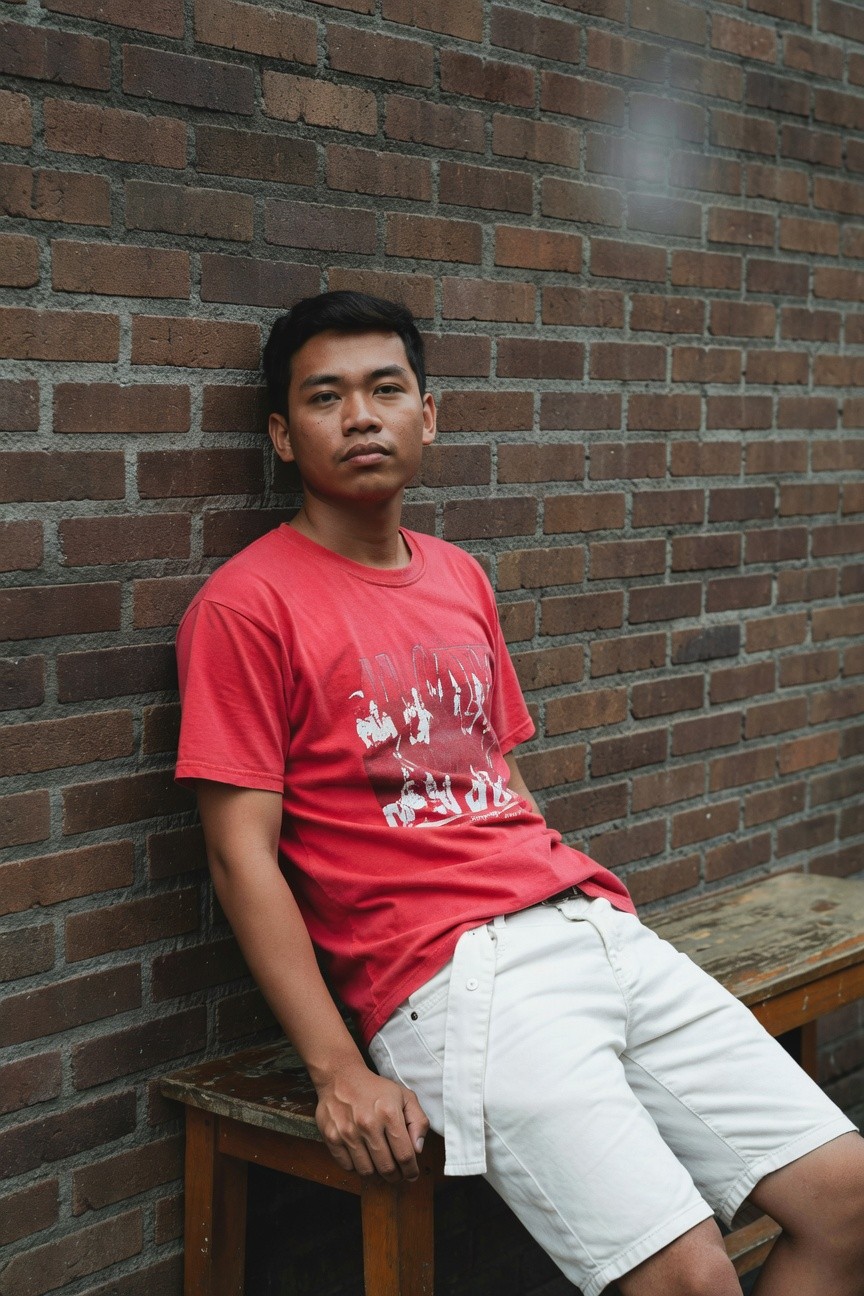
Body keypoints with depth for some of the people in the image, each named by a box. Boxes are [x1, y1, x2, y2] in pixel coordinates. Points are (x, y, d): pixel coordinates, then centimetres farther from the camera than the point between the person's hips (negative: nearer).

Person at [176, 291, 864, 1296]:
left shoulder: (460, 578, 19)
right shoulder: (249, 604, -3)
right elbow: (241, 853, -7)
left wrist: (597, 911, 13)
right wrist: (337, 1070, -15)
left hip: (597, 929, 7)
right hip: (453, 975, -7)